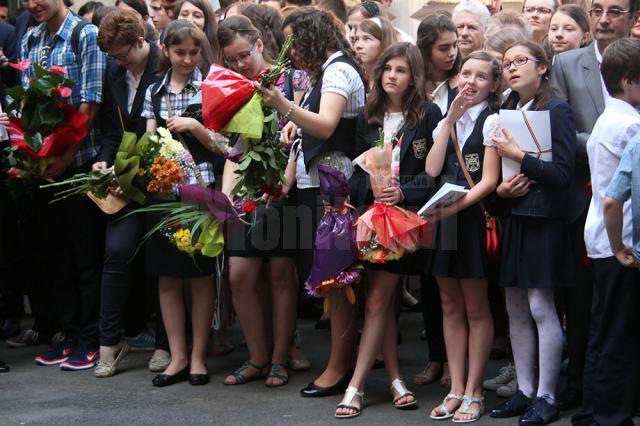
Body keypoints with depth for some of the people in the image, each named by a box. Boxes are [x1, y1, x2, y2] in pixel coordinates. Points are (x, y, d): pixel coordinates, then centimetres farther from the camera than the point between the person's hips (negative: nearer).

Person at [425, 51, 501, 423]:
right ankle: (456, 389, 14)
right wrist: (450, 121, -5)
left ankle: (473, 392, 8)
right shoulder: (446, 122, 14)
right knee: (451, 306, 8)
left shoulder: (492, 121, -4)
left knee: (475, 308, 2)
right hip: (443, 220, 6)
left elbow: (489, 180, -11)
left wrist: (456, 206, -23)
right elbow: (432, 169, -2)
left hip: (474, 218, -6)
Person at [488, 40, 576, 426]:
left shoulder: (557, 111, -7)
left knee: (541, 308, -4)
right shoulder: (507, 112, 12)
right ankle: (525, 390, 18)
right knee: (516, 308, 9)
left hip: (543, 219, -7)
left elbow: (563, 173, -14)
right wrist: (500, 188, -2)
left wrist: (519, 156, -18)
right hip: (512, 217, 7)